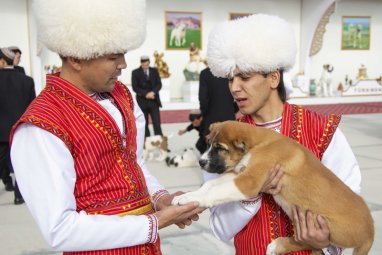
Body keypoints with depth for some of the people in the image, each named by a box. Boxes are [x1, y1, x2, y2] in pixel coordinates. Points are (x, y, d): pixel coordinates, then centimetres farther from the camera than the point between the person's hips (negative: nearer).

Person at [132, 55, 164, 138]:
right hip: (142, 102, -1)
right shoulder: (135, 72, 1)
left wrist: (153, 92, -15)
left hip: (154, 101, 2)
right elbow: (135, 87, -6)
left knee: (157, 123, -4)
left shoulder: (154, 71, 9)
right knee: (144, 124, 3)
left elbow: (159, 84, 3)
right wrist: (146, 94, -17)